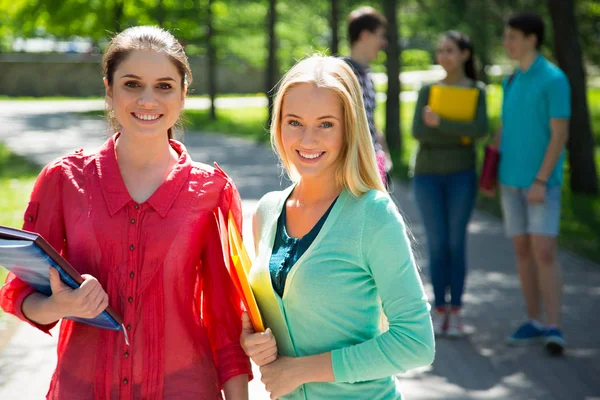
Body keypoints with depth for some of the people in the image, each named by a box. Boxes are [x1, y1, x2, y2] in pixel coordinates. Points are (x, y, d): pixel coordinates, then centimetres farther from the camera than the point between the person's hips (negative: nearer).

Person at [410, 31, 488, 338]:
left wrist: (440, 122, -21)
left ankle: (455, 313, 9)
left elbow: (480, 130, -17)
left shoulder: (477, 91, 1)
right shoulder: (427, 90, 3)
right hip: (428, 175, 1)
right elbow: (418, 132, -10)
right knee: (436, 243, 0)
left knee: (457, 243, -1)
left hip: (461, 175, -1)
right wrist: (459, 137, -14)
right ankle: (439, 310, 11)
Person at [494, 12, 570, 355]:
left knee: (544, 252, -15)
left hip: (542, 181, -7)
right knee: (523, 250, 8)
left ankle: (554, 329, -13)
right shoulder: (512, 81, 12)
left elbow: (560, 135, -16)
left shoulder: (555, 79, -12)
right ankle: (535, 322, 15)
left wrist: (541, 181, -22)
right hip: (512, 180, 7)